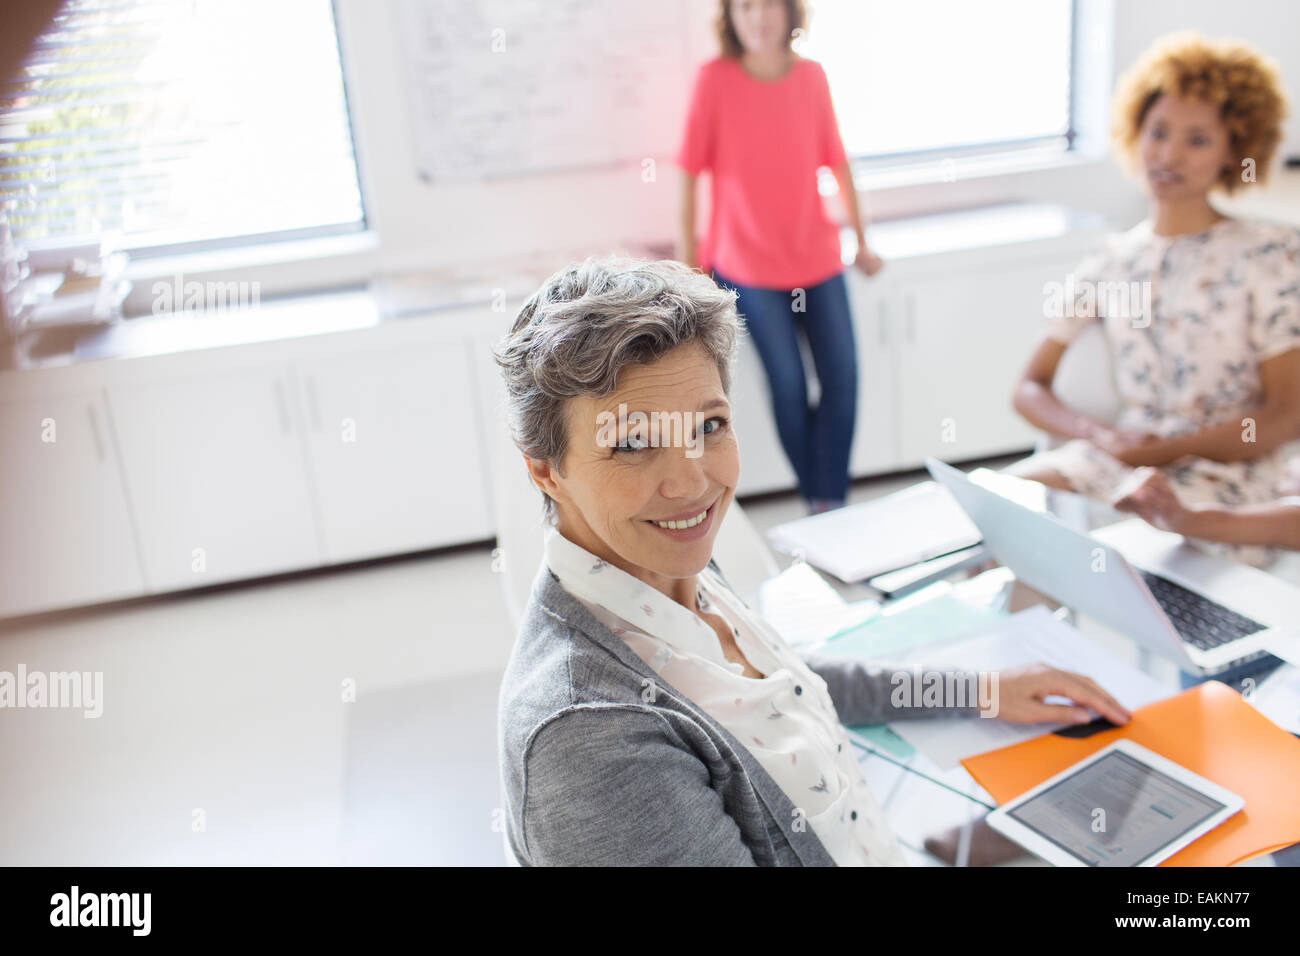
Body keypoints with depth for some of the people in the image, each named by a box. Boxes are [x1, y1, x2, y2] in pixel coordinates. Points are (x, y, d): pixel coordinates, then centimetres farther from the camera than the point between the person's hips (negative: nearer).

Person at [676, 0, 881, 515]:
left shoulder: (811, 76, 0)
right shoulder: (715, 78, -9)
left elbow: (836, 160, 7)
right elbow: (691, 167, -6)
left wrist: (861, 240, 13)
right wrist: (688, 249, -3)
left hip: (817, 257, 3)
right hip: (748, 264, -3)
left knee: (842, 377, -4)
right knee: (789, 384, -5)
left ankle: (830, 503, 6)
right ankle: (818, 499, 14)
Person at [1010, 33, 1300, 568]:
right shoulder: (1111, 263, 11)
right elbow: (1030, 389, 7)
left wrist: (1171, 449, -17)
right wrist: (1099, 436, -13)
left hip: (1226, 473, -3)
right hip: (1117, 464, 3)